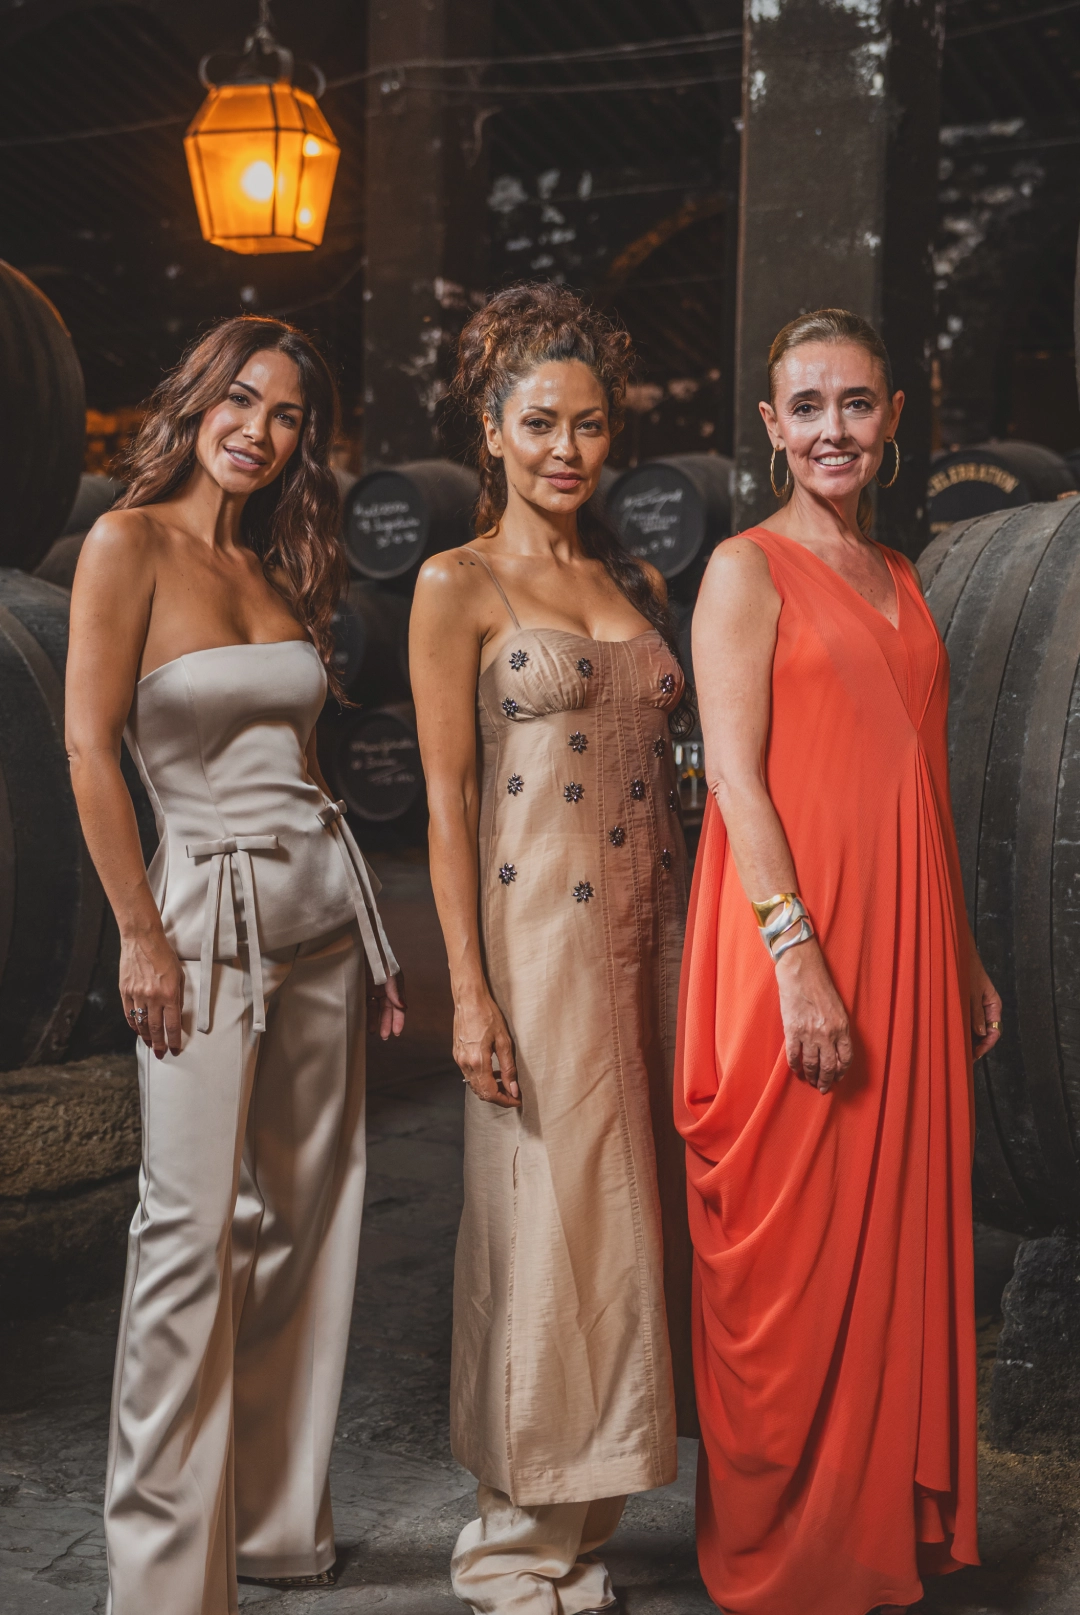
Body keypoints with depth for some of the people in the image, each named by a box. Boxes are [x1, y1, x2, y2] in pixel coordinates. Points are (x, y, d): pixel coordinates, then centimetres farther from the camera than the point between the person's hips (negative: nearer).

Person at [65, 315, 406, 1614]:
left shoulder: (281, 567, 12)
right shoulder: (130, 544, -6)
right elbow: (90, 747, -10)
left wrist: (369, 937, 13)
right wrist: (141, 932, -12)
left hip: (322, 906, 6)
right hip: (207, 906, -6)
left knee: (306, 1216, 10)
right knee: (195, 1227, -6)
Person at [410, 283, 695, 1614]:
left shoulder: (636, 581, 14)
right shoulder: (457, 586, -3)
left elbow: (663, 768, 15)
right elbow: (448, 799, -7)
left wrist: (692, 940, 10)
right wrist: (470, 989, -12)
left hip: (650, 932, 6)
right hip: (539, 935, -6)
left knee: (629, 1214, 10)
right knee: (549, 1220, 0)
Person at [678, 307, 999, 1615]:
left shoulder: (898, 579, 17)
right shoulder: (748, 569, -4)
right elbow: (734, 778, -13)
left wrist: (964, 960, 18)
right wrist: (797, 957, -20)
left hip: (905, 952, 7)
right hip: (792, 942, -7)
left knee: (901, 1239, 12)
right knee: (791, 1259, 2)